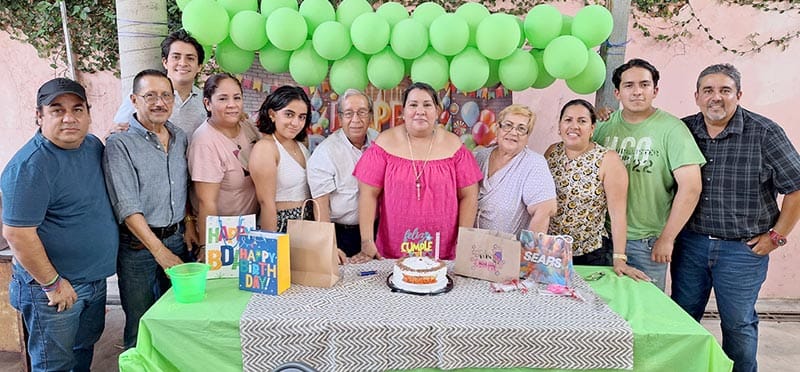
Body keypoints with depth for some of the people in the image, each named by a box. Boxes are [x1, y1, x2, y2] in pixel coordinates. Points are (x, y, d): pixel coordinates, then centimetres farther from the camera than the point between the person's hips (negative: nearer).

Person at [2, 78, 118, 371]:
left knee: (85, 348, 25)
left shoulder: (93, 145, 2)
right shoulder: (30, 166, -23)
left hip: (95, 278, 7)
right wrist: (53, 283, -18)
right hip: (54, 289, -7)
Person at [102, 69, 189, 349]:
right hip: (138, 245, -5)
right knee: (140, 326, 6)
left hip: (176, 239, 6)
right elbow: (127, 208, -17)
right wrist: (161, 251, -20)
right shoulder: (120, 145, -12)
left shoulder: (180, 138, 7)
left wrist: (189, 224, 4)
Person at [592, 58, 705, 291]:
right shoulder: (604, 126, 2)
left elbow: (691, 187, -14)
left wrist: (666, 239, -13)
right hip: (605, 236, 4)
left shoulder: (671, 128, -9)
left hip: (648, 243, -3)